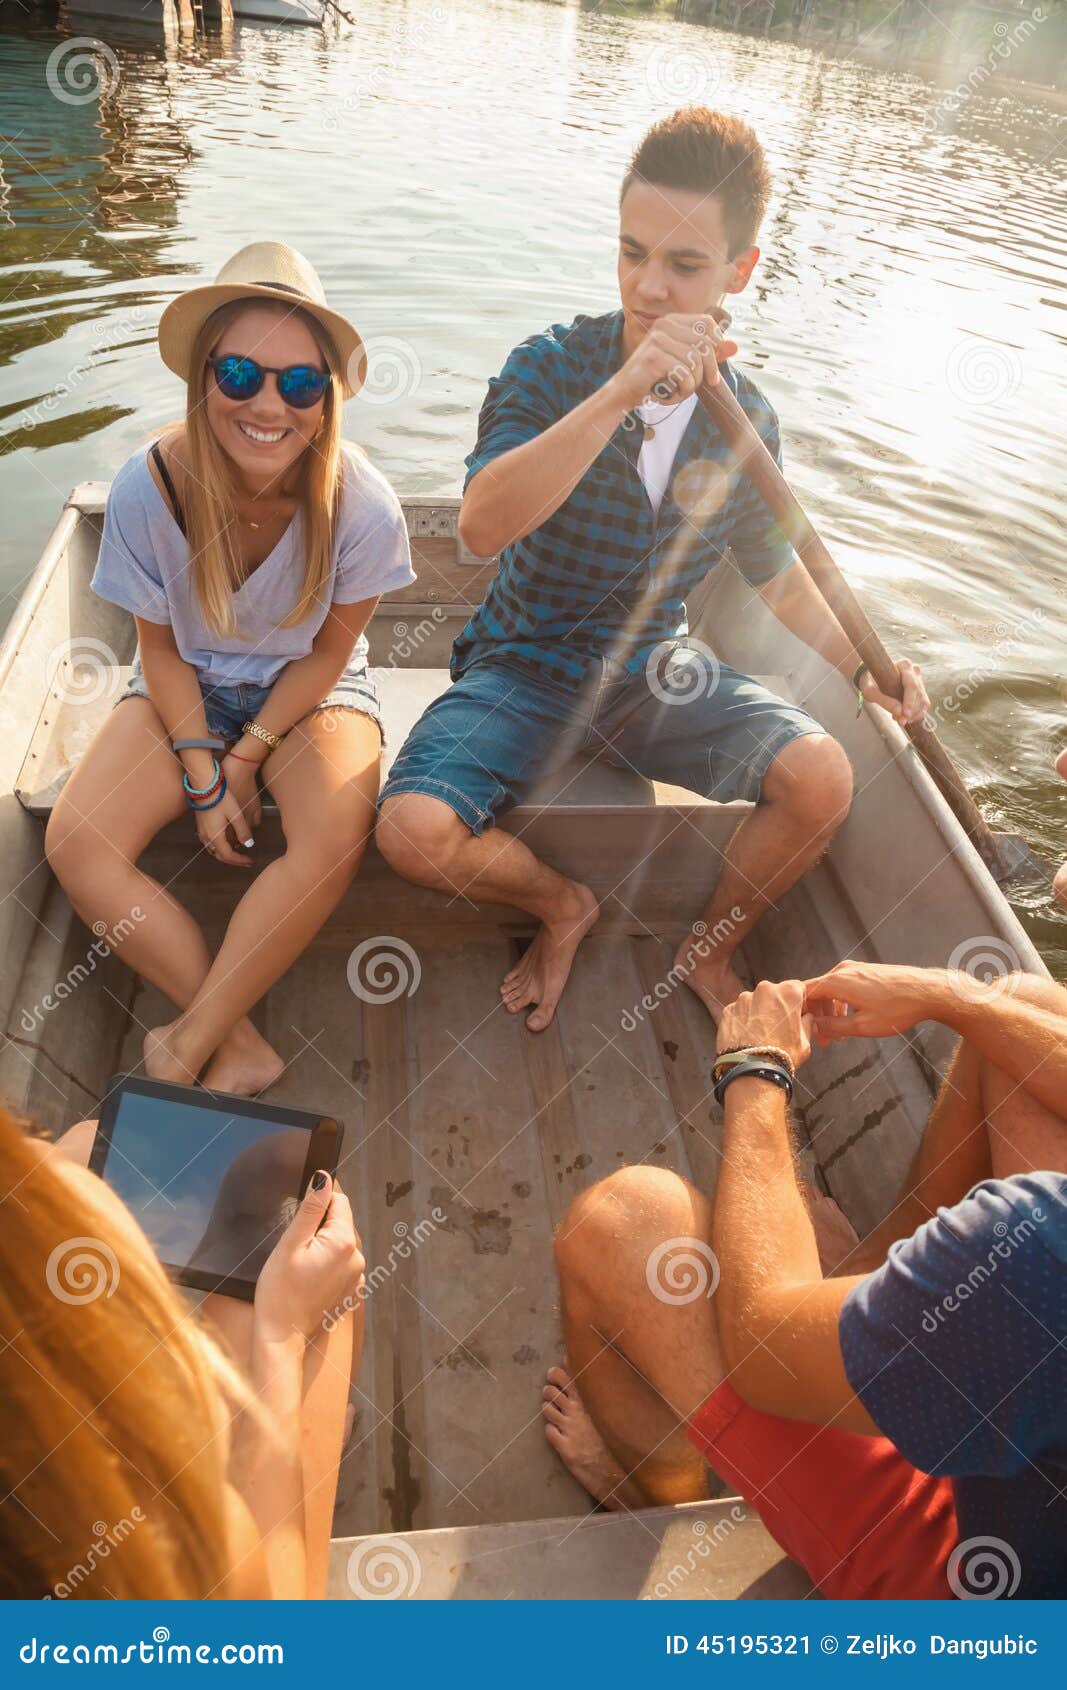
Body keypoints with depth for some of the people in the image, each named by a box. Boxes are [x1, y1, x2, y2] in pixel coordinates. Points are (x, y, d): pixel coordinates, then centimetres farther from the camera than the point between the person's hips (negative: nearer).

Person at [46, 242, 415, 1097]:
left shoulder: (362, 505, -22)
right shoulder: (148, 488, -19)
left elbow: (328, 654, -9)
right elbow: (161, 647, -6)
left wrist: (247, 757, -14)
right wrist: (201, 773, -14)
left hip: (309, 689, -1)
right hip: (188, 685, 2)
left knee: (335, 839, -33)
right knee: (76, 844, -21)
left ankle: (188, 1044, -15)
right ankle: (242, 1044, -14)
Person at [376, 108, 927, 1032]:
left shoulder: (746, 419, 0)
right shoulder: (552, 366, -11)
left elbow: (780, 578, 15)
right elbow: (483, 525, -30)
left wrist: (862, 664, 0)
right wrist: (623, 392, -38)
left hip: (658, 675, 3)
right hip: (525, 668, -2)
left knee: (822, 776, -21)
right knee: (415, 830, -27)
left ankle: (709, 948, 9)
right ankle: (562, 903, 8)